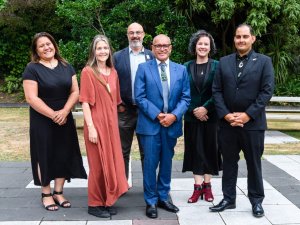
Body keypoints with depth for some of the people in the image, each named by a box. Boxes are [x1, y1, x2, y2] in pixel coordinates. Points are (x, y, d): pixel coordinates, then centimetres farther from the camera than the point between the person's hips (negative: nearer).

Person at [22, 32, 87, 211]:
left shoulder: (66, 66, 6)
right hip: (42, 121, -4)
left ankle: (59, 192, 18)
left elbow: (75, 92, 1)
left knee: (64, 154, 6)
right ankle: (46, 194, 15)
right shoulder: (32, 68, -7)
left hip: (65, 119, 4)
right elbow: (32, 98, -13)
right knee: (45, 155, 3)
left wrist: (64, 112, -13)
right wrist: (53, 114, -16)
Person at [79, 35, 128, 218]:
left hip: (111, 124, 6)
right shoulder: (88, 72, -8)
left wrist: (114, 123, 12)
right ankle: (95, 203, 17)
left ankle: (107, 201, 24)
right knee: (98, 164, 3)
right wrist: (91, 127, -17)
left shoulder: (113, 72, 10)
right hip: (96, 124, -6)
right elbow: (85, 102, -12)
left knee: (112, 162, 11)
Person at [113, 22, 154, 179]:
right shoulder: (118, 57, 2)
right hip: (125, 110, 0)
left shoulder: (152, 56, 5)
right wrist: (117, 104, -6)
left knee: (147, 151, 10)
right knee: (123, 152, 9)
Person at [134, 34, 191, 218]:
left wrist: (174, 115, -12)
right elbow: (139, 97, -7)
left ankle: (163, 197, 27)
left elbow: (185, 97, 4)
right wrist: (157, 115, -16)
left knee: (167, 162, 13)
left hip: (172, 123, 3)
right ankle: (151, 201, 14)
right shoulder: (143, 68, 0)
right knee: (150, 163, 1)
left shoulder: (181, 70, 8)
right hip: (150, 123, -3)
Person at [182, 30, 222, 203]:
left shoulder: (216, 66, 0)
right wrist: (194, 110, -9)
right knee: (195, 150, 4)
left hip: (211, 115, -1)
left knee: (210, 148, 5)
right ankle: (198, 187, 10)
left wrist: (205, 108, -14)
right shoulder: (187, 67, 5)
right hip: (192, 115, 1)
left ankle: (207, 185, 18)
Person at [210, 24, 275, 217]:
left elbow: (267, 91, -7)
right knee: (229, 162, 11)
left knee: (254, 163, 8)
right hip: (227, 122, 3)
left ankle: (257, 200, 22)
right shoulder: (224, 62, 8)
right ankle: (228, 199, 23)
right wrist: (225, 114, -9)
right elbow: (217, 91, 4)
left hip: (253, 122, -2)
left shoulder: (264, 61, 0)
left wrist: (247, 115, -14)